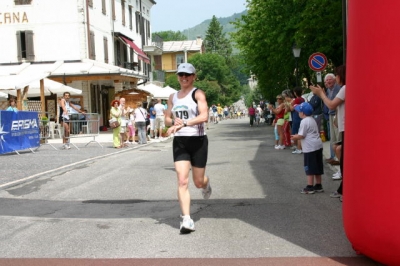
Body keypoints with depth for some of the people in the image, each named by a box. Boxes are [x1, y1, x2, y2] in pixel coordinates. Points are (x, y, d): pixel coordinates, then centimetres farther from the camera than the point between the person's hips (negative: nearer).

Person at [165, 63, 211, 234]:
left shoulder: (198, 94, -6)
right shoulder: (173, 97, 11)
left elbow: (204, 116, -20)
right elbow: (167, 118, 19)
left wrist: (184, 123, -31)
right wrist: (174, 122, -5)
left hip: (198, 141, -3)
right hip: (179, 142, 3)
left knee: (198, 182, 9)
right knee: (182, 181, -10)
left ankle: (206, 184, 48)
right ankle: (186, 220, -8)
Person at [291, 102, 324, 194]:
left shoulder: (304, 121, -14)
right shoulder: (312, 120, 16)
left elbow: (301, 135, -18)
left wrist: (294, 137, 1)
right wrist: (297, 136, 17)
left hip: (310, 147, -9)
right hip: (318, 145, 9)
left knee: (310, 168, -3)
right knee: (317, 167, 13)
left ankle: (310, 187, 0)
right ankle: (318, 185, 19)